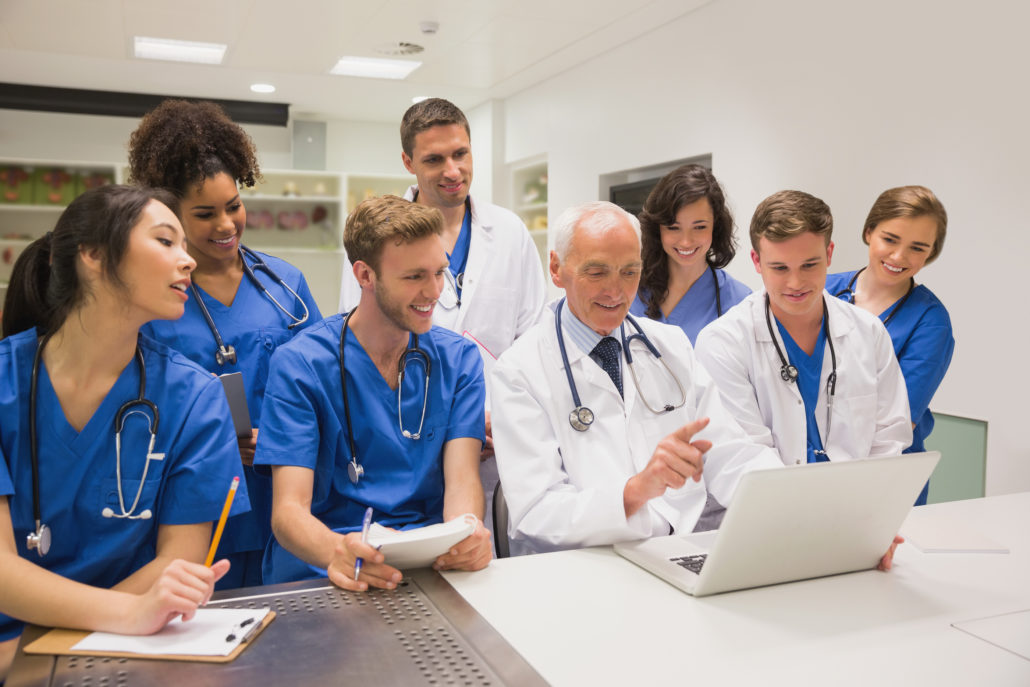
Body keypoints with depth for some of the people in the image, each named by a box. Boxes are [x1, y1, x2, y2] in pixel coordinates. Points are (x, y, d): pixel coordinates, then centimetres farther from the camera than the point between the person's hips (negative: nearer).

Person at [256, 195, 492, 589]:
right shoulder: (300, 365, -3)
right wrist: (337, 552, -34)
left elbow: (462, 480, -3)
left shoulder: (458, 359, 8)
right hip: (319, 571, -1)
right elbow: (288, 510, -10)